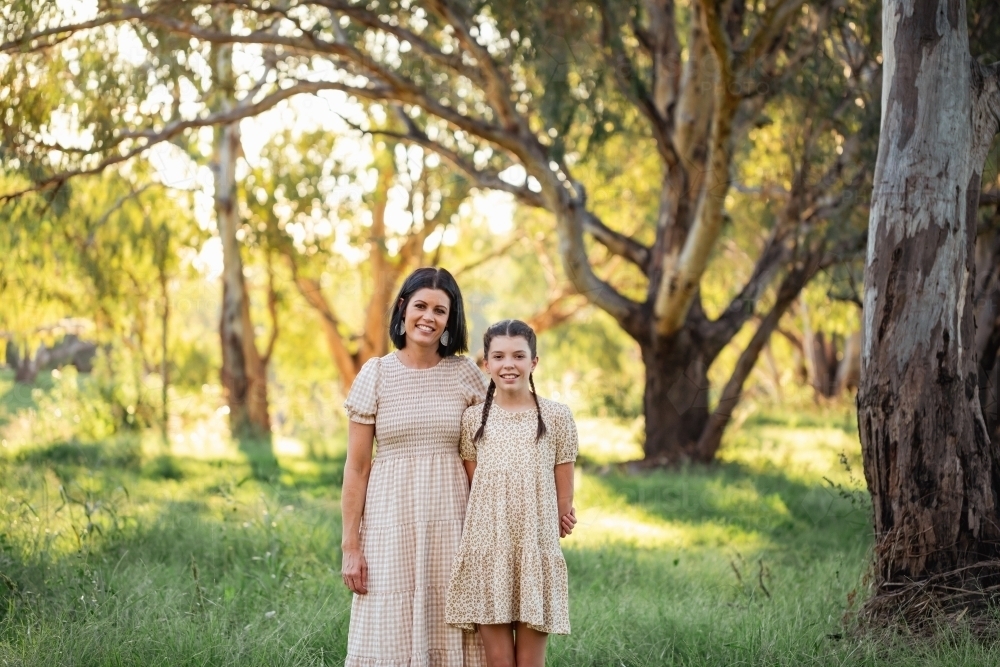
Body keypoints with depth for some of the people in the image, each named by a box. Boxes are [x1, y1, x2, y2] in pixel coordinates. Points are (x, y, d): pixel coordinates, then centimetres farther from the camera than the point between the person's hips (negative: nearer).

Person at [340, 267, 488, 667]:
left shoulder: (465, 374, 3)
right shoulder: (376, 374, 0)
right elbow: (356, 466, 1)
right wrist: (350, 544, -3)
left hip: (450, 518, 1)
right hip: (391, 518, -1)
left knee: (447, 630, 2)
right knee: (390, 631, -1)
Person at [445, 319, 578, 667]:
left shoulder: (556, 416, 1)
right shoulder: (473, 419, 4)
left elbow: (564, 495, 5)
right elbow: (475, 489, 8)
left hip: (537, 550, -1)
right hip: (487, 549, 1)